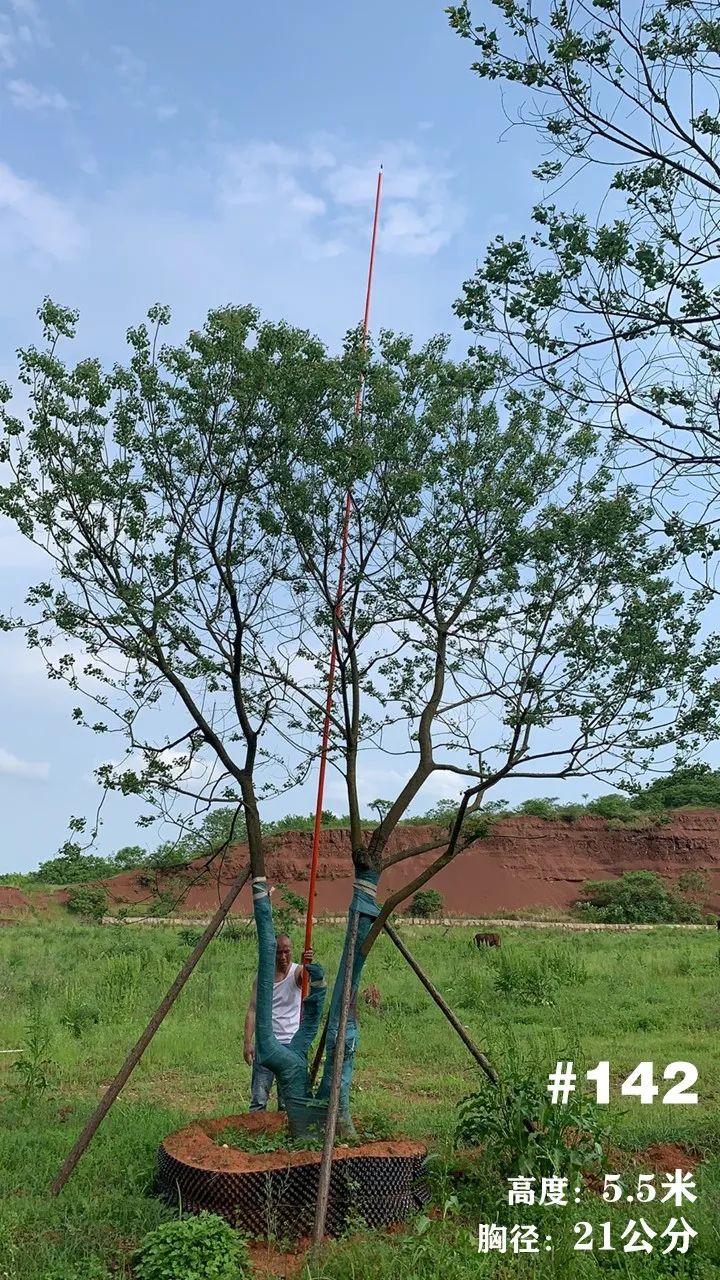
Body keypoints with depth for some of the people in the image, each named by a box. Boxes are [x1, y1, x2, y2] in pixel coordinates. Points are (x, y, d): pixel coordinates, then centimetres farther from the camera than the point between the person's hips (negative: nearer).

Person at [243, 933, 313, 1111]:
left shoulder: (297, 972, -3)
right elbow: (252, 1010, 4)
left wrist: (308, 965, -50)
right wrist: (248, 1042, -5)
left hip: (291, 1043, -1)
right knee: (259, 1098, -2)